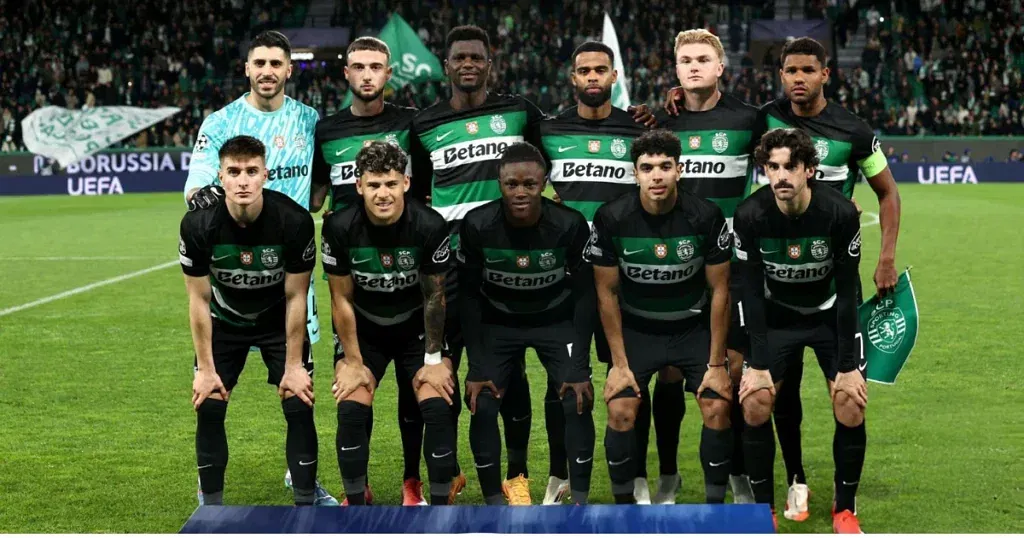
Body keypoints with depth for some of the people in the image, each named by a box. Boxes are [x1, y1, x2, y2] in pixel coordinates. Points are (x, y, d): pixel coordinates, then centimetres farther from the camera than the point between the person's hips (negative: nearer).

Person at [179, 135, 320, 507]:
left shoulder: (294, 221, -28)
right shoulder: (198, 225, -26)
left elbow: (295, 297, -17)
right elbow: (199, 300, -14)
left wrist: (294, 366, -13)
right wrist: (206, 369, -12)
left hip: (279, 320, -1)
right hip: (224, 321, 1)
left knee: (299, 406, -10)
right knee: (208, 407, -7)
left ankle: (306, 502, 3)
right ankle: (211, 504, 8)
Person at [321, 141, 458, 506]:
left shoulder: (430, 226, -24)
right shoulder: (340, 228, -22)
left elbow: (434, 296, -11)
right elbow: (342, 299, -10)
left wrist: (433, 358, -6)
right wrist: (353, 361, -7)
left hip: (416, 327, 0)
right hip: (364, 329, 1)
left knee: (439, 409, -14)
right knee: (351, 410, -14)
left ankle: (440, 505, 0)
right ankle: (356, 503, 5)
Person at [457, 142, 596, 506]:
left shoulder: (570, 225, -24)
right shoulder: (477, 226, -24)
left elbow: (584, 293, -14)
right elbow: (469, 295, -12)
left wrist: (580, 367, -16)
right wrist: (477, 367, -14)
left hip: (557, 320, 0)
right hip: (498, 321, 0)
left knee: (578, 403, -14)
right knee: (482, 406, -12)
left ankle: (581, 503, -2)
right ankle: (494, 504, 2)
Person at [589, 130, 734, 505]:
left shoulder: (706, 217, -19)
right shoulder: (611, 219, -18)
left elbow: (719, 291, -10)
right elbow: (607, 293, -8)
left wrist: (716, 363, -9)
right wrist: (620, 363, -9)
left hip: (694, 326, 0)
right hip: (636, 327, 0)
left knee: (717, 407, -13)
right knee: (620, 411, -13)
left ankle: (715, 508, 3)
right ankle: (624, 506, 3)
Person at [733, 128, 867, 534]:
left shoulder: (841, 213, -26)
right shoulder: (749, 215, -23)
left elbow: (847, 293, -18)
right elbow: (752, 291, -15)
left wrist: (848, 366, -17)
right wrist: (758, 364, -17)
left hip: (831, 314, -1)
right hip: (775, 314, 1)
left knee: (850, 409, -12)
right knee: (755, 405, -12)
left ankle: (845, 507, 9)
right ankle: (763, 508, 6)